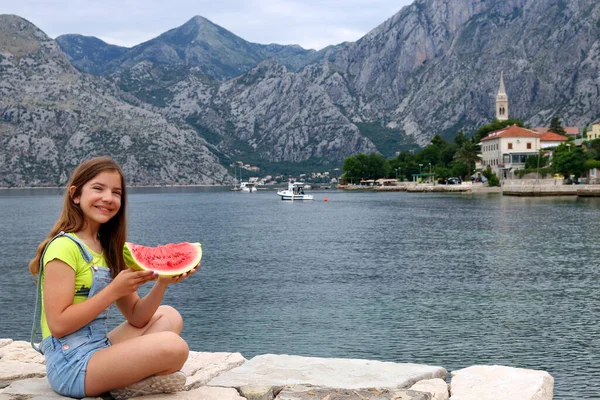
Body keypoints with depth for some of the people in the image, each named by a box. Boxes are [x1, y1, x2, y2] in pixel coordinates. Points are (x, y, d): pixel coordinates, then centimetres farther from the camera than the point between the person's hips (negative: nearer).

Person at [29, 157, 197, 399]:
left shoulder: (106, 247, 14)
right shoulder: (64, 247, -12)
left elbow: (136, 317, 10)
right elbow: (58, 325, -19)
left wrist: (161, 283, -6)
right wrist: (114, 290, -19)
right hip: (70, 364, -10)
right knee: (173, 347, -26)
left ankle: (128, 380, -7)